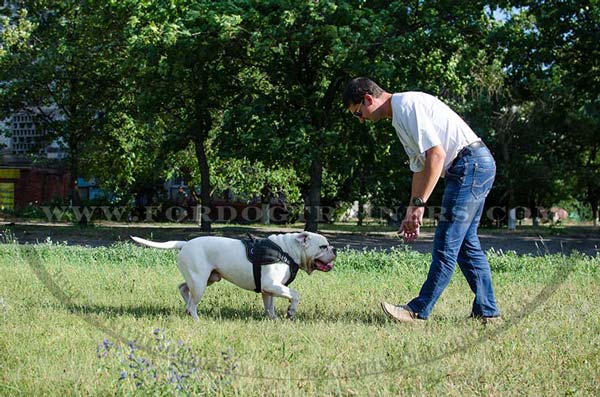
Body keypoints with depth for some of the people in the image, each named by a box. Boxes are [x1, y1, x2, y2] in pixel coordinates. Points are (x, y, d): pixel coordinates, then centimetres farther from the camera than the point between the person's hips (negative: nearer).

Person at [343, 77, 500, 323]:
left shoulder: (407, 105, -13)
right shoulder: (398, 116, 20)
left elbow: (436, 155, -20)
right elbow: (419, 167, 24)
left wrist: (419, 204, -18)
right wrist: (413, 212, 19)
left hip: (470, 164, -11)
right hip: (480, 166, 11)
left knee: (446, 244, -6)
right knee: (465, 242, 13)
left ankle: (419, 310, -3)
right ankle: (487, 312, 16)